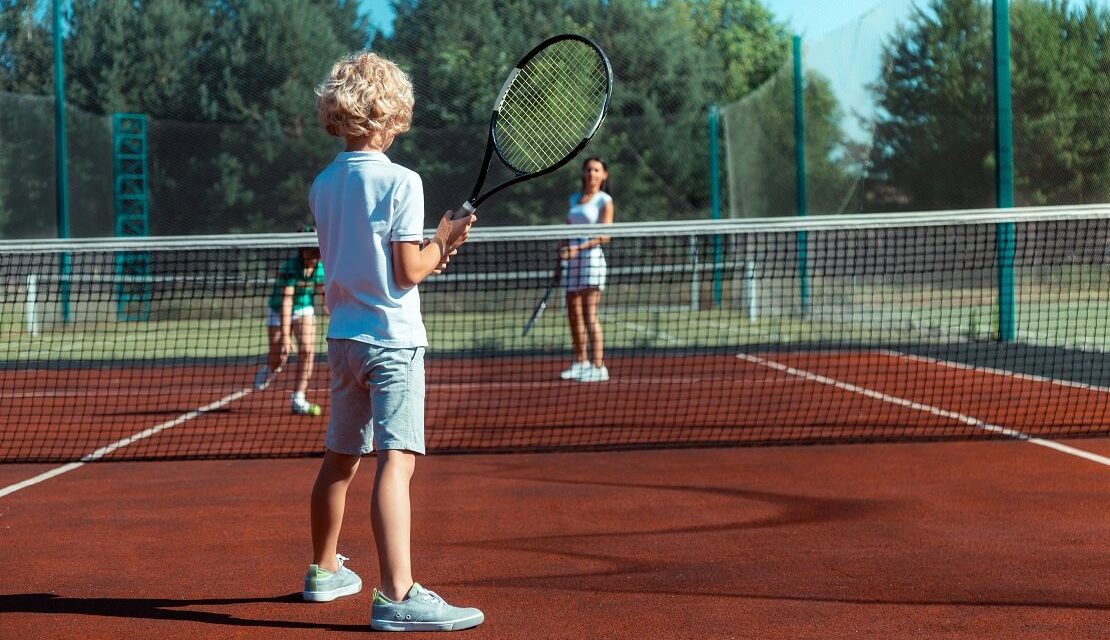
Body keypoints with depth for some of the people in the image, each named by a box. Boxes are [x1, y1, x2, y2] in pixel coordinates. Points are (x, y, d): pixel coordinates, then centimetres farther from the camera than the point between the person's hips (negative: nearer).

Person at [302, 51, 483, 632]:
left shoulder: (322, 186, 8)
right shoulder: (400, 182, -12)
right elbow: (407, 272, -15)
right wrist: (443, 243, 2)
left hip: (343, 338, 7)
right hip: (392, 338, -7)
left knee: (340, 458, 20)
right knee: (395, 459, -15)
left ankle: (324, 570, 35)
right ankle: (397, 595, -25)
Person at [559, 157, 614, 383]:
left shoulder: (604, 200, -1)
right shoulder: (574, 199, 17)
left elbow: (605, 235, -10)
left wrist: (579, 248, -20)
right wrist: (561, 258, 14)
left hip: (591, 256, -6)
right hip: (571, 259, 6)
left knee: (589, 315, -12)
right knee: (573, 315, 6)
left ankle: (598, 367, -12)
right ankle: (580, 362, 17)